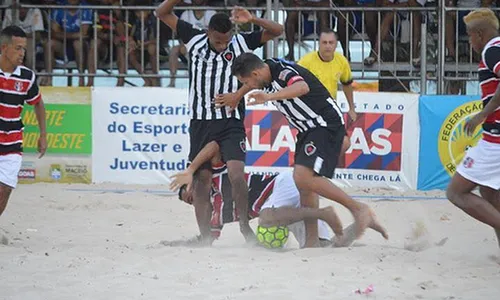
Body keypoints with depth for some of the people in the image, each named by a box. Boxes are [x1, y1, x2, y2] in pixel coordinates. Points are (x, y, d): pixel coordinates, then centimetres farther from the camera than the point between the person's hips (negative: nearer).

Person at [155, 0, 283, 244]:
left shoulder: (241, 43, 0)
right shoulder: (195, 40, 2)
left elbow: (277, 31, -1)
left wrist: (252, 20, -16)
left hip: (231, 122, -2)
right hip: (201, 122, 2)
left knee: (236, 172, -19)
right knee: (202, 178, 2)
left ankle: (244, 224, -2)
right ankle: (205, 237, 7)